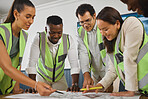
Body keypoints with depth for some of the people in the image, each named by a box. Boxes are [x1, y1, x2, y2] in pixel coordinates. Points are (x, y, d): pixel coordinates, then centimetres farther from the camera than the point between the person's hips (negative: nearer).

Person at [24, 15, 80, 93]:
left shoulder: (68, 40, -18)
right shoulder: (39, 38, -23)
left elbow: (74, 64, -19)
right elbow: (31, 63, -23)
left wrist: (75, 84, -32)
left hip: (59, 78, 1)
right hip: (42, 77, -1)